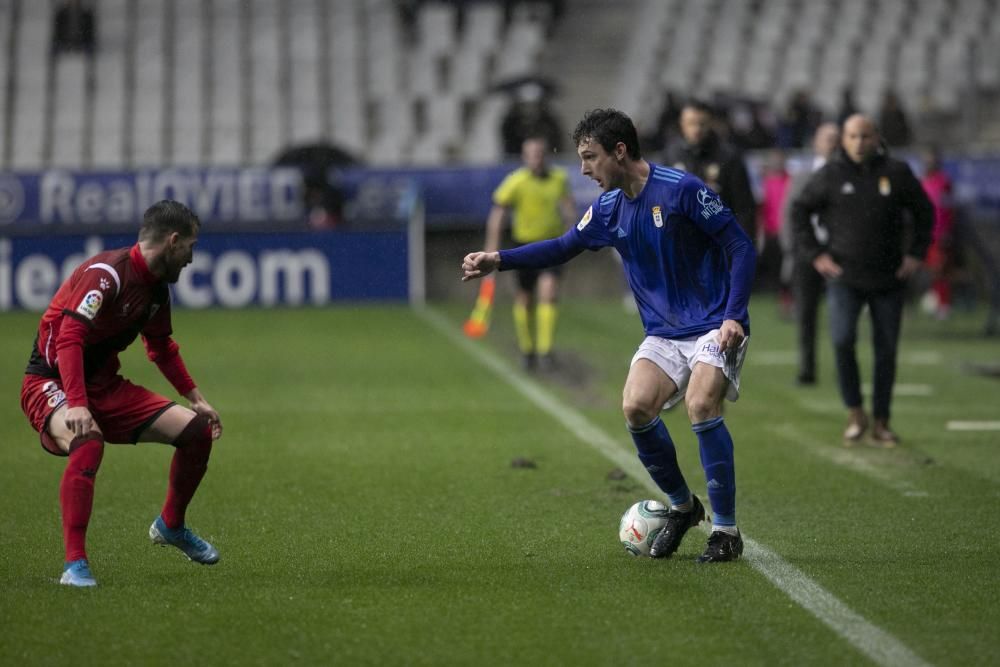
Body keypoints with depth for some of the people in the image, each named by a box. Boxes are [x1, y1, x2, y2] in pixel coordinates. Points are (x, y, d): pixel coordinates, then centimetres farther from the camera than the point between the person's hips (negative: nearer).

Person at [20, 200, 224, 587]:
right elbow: (69, 339, -30)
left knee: (197, 430, 0)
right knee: (89, 442, -39)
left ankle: (171, 526, 24)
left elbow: (162, 348, 26)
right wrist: (77, 405, -40)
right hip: (52, 382, -8)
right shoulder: (106, 273, -21)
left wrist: (196, 398, 25)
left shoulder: (157, 288, 8)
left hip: (105, 386, 8)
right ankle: (75, 565, -37)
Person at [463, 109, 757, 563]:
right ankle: (682, 507, 8)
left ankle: (726, 531, -14)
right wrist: (498, 260, 8)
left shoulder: (681, 189, -16)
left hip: (714, 326, -6)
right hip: (663, 334, 6)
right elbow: (565, 246, 20)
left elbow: (741, 247, -12)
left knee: (700, 405, -27)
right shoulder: (608, 209, 5)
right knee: (636, 407, -17)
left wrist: (734, 316, -20)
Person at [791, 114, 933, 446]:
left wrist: (916, 254, 5)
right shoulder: (830, 175, -3)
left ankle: (881, 424, 14)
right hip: (845, 278, -2)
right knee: (843, 340, -19)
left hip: (888, 280, 2)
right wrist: (816, 254, 0)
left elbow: (925, 212, 12)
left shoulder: (897, 173, 0)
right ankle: (855, 415, -5)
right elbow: (799, 210, 7)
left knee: (886, 351, 4)